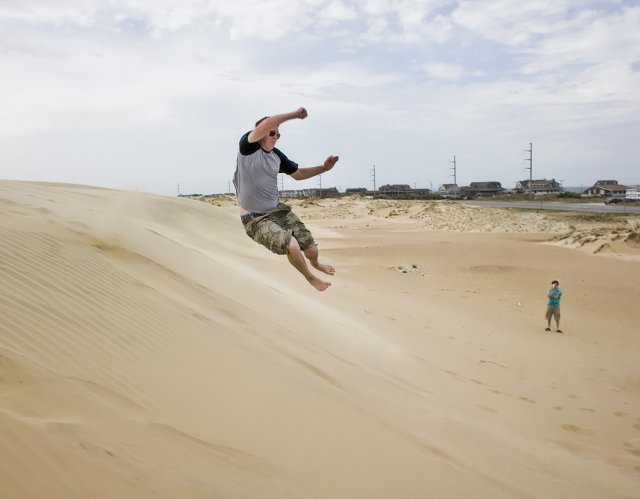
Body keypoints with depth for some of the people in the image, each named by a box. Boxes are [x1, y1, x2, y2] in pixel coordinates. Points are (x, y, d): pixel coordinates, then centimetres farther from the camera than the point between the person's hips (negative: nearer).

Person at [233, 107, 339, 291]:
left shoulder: (277, 155, 7)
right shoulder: (247, 146, -12)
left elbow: (298, 174, 21)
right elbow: (266, 123, -30)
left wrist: (324, 168, 8)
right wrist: (294, 114, -21)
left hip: (279, 210, 6)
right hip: (255, 219, -6)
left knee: (311, 250, 1)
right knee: (292, 246, -26)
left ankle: (315, 264, 41)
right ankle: (310, 278, 7)